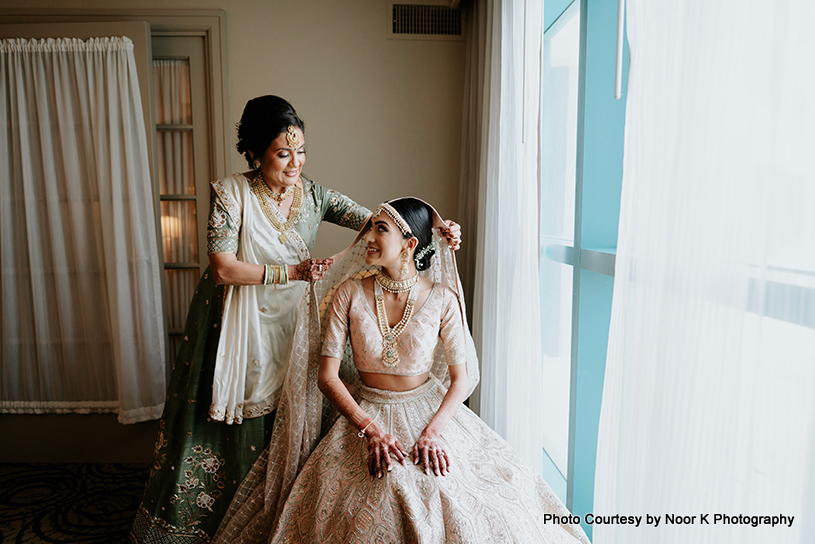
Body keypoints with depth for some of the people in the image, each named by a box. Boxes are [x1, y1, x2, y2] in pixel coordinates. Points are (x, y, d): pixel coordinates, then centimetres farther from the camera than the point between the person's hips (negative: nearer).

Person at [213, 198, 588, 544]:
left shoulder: (441, 299, -9)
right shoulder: (349, 294, -7)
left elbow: (462, 379, -6)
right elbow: (327, 376, -8)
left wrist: (433, 432, -20)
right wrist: (371, 430, -18)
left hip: (429, 410, 0)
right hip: (364, 412, 0)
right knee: (388, 484, -23)